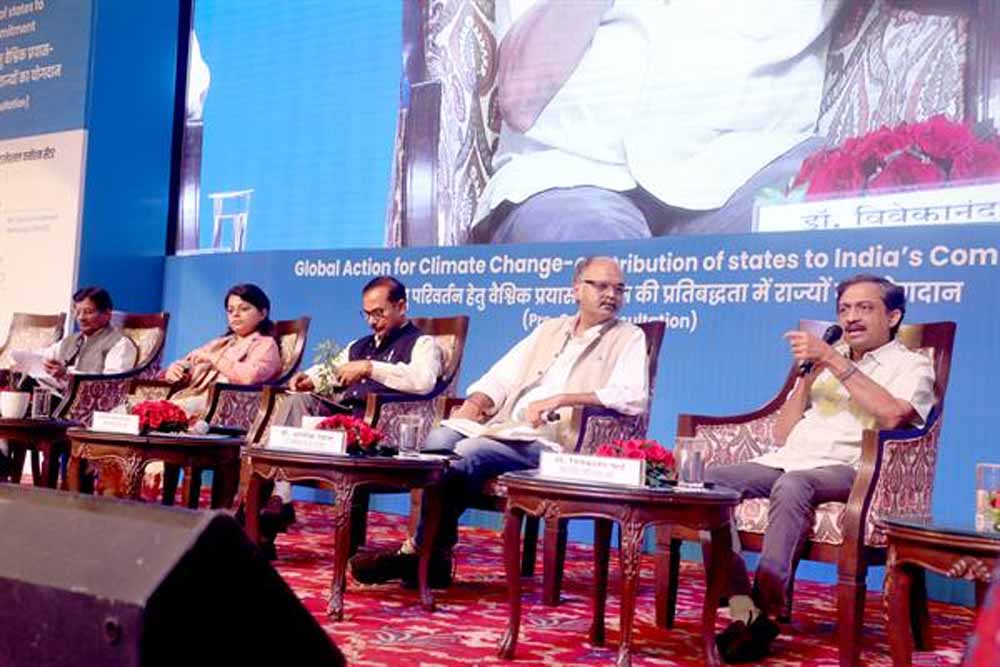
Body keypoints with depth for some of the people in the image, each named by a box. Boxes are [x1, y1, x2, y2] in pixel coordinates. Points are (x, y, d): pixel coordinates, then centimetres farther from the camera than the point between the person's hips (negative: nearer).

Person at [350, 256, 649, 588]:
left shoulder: (629, 339, 7)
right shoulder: (550, 329, 24)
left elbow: (633, 397, -12)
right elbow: (501, 377, 24)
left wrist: (560, 399, -17)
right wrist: (476, 401, 1)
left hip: (549, 441, -5)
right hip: (503, 426, 6)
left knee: (466, 455, -28)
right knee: (439, 440, -22)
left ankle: (416, 552, -15)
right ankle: (434, 560, -21)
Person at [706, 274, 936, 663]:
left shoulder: (911, 365, 12)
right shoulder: (824, 360, 28)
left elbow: (892, 415, -13)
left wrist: (834, 361, -9)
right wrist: (807, 373, 10)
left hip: (845, 468, -5)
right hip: (785, 462, 6)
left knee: (792, 486, -39)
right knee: (707, 481, -22)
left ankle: (766, 610, -33)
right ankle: (744, 612, -26)